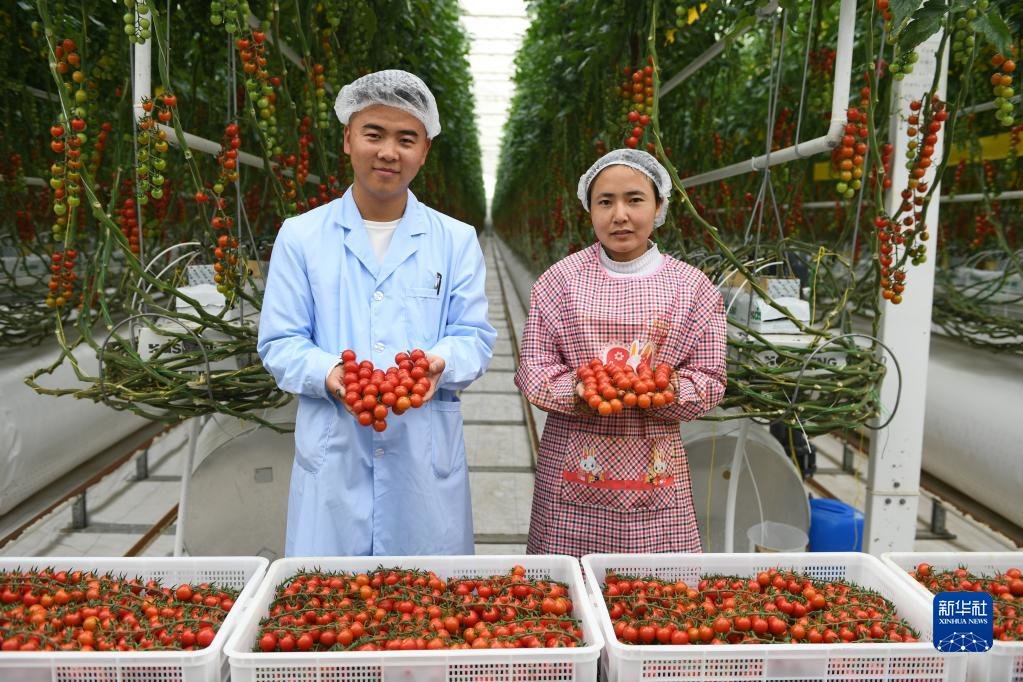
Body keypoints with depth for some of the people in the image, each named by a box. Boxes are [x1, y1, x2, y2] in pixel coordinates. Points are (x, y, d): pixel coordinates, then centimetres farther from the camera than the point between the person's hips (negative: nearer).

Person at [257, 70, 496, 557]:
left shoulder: (457, 240, 7)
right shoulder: (301, 236, 5)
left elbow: (474, 337, 4)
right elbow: (279, 343, 3)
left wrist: (440, 363, -19)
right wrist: (329, 373, -18)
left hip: (427, 458, 1)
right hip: (332, 457, 0)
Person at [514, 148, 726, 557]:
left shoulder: (692, 286, 4)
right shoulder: (559, 280, 3)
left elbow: (710, 380, 4)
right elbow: (532, 368, 1)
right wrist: (578, 390, -18)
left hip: (655, 460, 1)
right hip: (573, 459, 0)